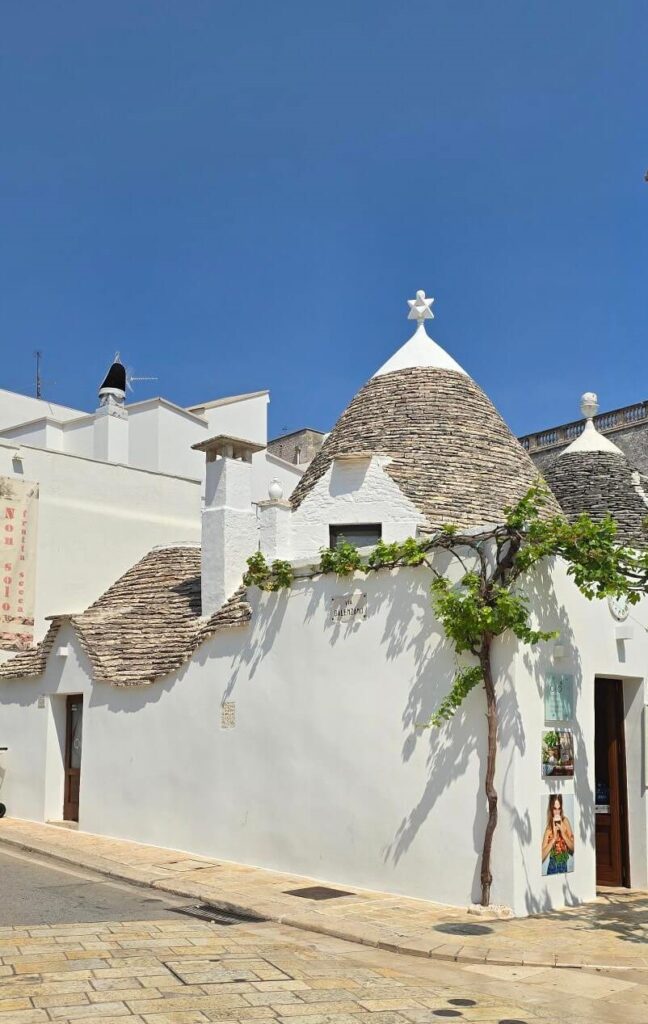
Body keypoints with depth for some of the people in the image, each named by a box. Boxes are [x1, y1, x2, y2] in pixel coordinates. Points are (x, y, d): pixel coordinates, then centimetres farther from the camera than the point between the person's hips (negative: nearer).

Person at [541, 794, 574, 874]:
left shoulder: (565, 821, -3)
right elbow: (542, 856, -15)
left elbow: (573, 848, 0)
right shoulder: (549, 828, -10)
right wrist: (553, 838, -21)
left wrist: (563, 834, -14)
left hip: (564, 867, 2)